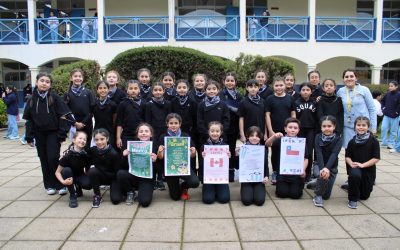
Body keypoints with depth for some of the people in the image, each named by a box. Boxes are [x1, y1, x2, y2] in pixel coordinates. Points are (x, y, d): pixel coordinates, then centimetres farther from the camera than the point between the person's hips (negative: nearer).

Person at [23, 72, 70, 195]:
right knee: (44, 160, 8)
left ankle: (60, 184, 6)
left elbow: (63, 116, -7)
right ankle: (49, 185, 19)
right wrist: (29, 136, 2)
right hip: (39, 134, 3)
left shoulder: (55, 97, -6)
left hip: (53, 133, -3)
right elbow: (29, 119, 7)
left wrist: (62, 134, -11)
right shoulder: (32, 99, 3)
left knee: (53, 158, -8)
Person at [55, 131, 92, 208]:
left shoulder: (85, 154, -15)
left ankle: (78, 188, 9)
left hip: (80, 176, 1)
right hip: (69, 176, -1)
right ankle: (73, 196, -18)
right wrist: (63, 181, -36)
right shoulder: (67, 154, -23)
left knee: (88, 184, -30)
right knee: (66, 170, -34)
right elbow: (57, 172, -18)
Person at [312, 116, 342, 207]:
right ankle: (318, 195, -11)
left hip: (332, 166, 1)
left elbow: (334, 154, -26)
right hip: (319, 164, -1)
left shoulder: (338, 138, -12)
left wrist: (327, 168, -41)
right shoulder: (318, 137, -10)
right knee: (322, 175, -36)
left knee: (326, 196, 2)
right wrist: (322, 168, -37)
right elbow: (318, 154, -21)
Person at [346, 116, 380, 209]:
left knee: (364, 196, 12)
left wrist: (362, 165, -20)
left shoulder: (373, 141, -9)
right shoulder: (352, 141, -3)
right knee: (354, 175, -38)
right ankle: (353, 199, -16)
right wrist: (351, 163, -19)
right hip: (355, 168, 0)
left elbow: (376, 158, -12)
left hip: (368, 169, 0)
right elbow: (347, 156, 2)